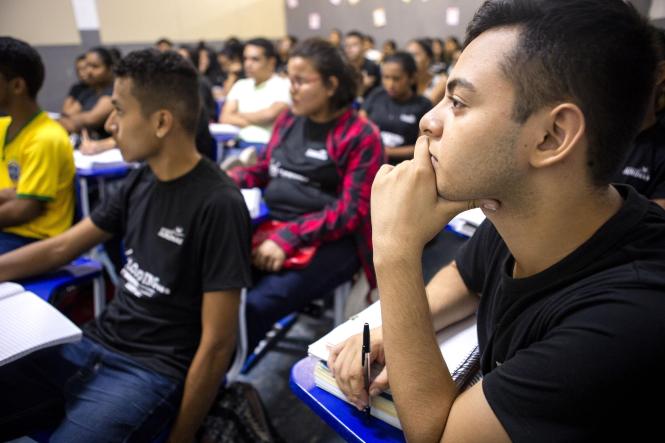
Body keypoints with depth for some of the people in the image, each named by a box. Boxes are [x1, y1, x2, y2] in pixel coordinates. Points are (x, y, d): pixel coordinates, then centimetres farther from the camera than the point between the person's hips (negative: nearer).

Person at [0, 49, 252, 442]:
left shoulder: (218, 205, -20)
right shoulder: (141, 181, 4)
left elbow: (217, 345, -18)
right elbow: (60, 248, 16)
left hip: (153, 372, -7)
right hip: (95, 346, 7)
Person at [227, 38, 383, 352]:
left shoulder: (361, 136, -6)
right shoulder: (288, 120, 12)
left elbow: (351, 210, -12)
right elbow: (265, 169, 22)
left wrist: (288, 238, -21)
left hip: (328, 241, -5)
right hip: (271, 226, 6)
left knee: (253, 306, -26)